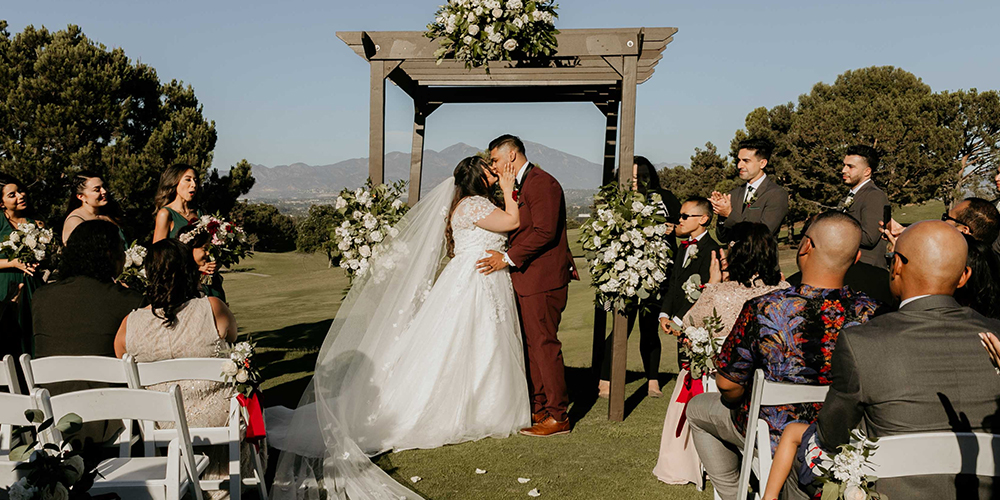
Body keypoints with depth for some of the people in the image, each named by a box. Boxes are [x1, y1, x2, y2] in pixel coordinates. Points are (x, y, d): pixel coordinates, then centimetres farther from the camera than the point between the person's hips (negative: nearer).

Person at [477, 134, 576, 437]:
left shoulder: (542, 183, -12)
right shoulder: (518, 187, 19)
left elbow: (544, 232, -20)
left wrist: (508, 258, -19)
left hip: (542, 279, -10)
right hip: (526, 279, 10)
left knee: (544, 344, -6)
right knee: (531, 344, 13)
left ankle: (558, 416, 3)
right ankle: (539, 409, 23)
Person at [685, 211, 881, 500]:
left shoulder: (763, 311, -30)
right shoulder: (870, 314, -19)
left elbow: (728, 385, -18)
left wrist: (747, 398, 5)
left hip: (776, 440, -4)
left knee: (697, 408, 23)